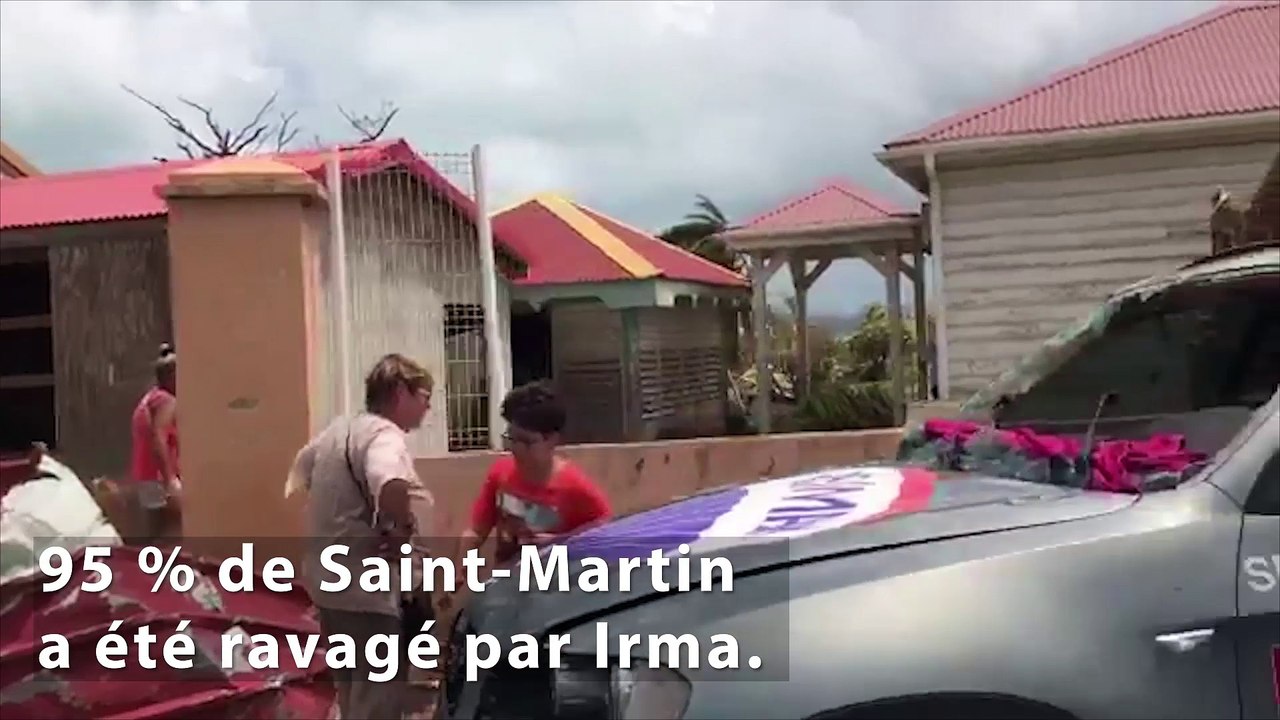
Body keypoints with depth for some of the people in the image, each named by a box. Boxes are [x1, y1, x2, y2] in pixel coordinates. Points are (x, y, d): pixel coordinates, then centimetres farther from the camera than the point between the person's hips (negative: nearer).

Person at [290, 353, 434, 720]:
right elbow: (391, 485, -41)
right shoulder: (385, 435, -18)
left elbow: (301, 469, 30)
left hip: (327, 580, 10)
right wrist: (404, 530, -23)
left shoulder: (337, 429, 11)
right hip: (367, 589, -10)